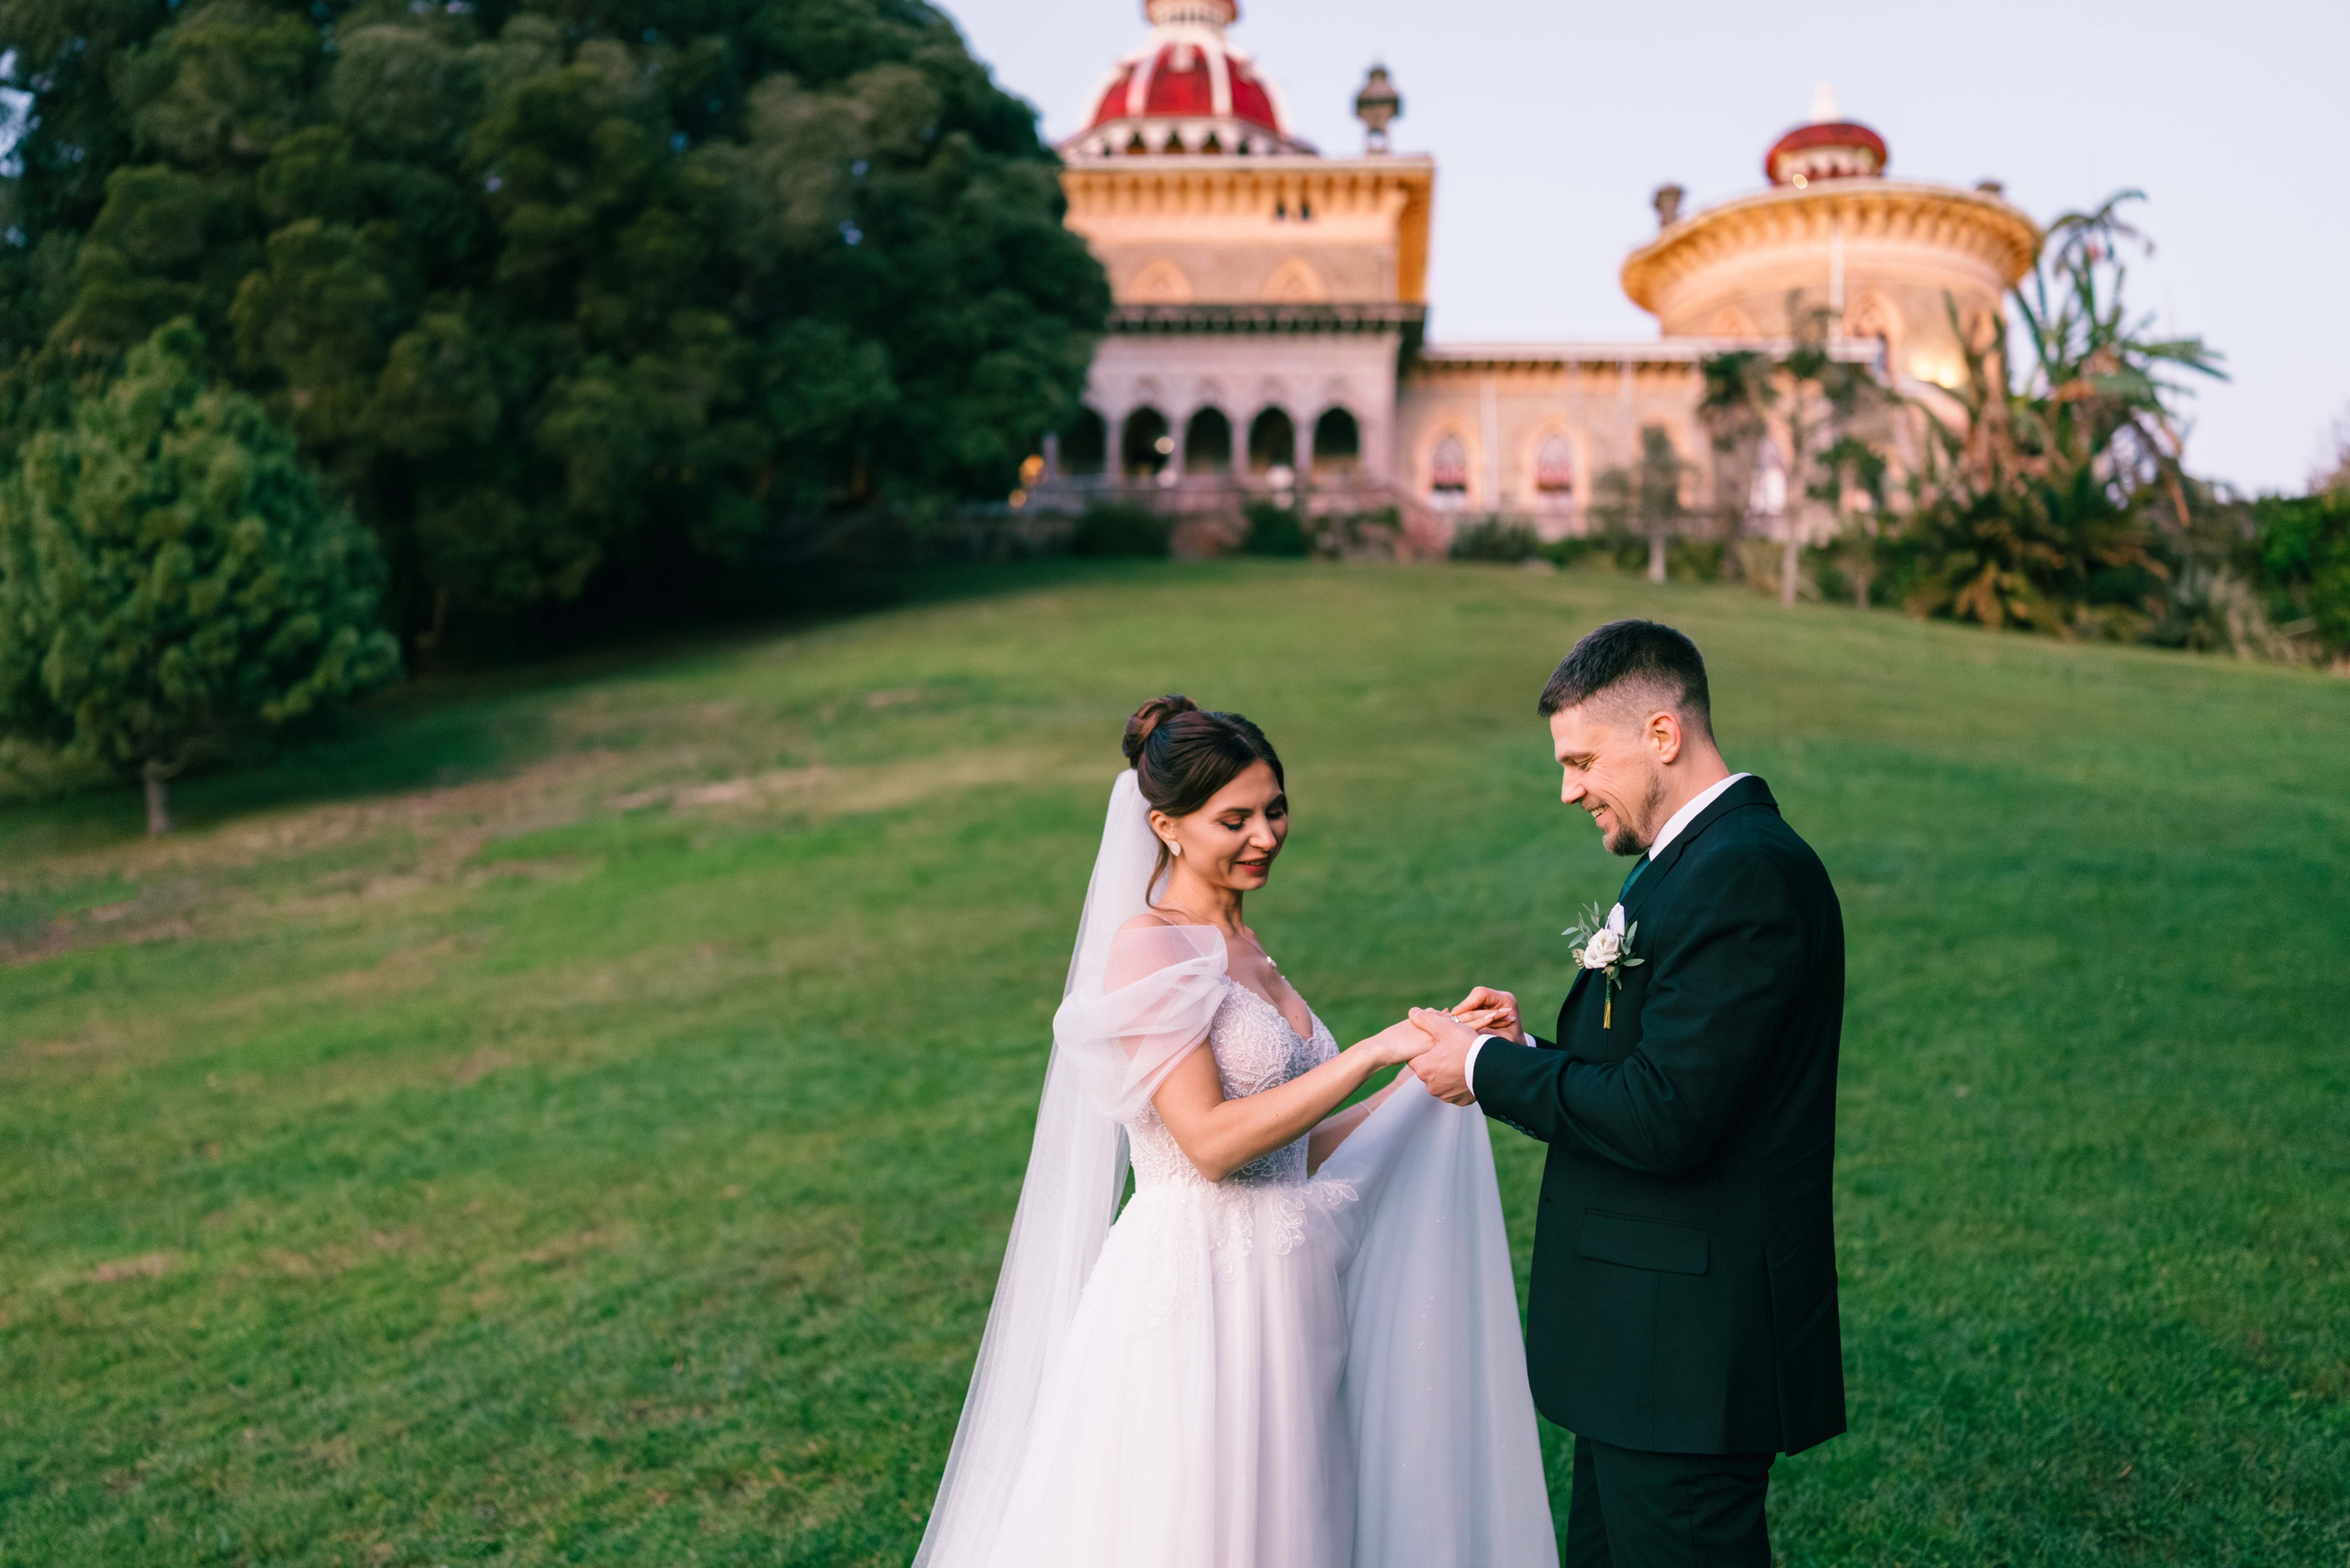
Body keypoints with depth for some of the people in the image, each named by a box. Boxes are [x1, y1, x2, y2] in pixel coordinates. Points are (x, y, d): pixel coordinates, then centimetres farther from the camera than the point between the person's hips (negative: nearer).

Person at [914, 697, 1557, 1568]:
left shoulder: (1244, 952, 13)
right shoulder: (1147, 947, -12)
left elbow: (1292, 1152, 11)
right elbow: (1211, 1142, -20)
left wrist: (1433, 1064, 4)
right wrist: (1372, 1052, -18)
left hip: (1281, 1299, 8)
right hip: (1197, 1295, -8)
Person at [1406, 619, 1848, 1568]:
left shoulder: (1748, 873, -20)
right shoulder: (1696, 856, 12)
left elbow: (1666, 1122, -25)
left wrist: (1488, 1069, -14)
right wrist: (1528, 1051, 1)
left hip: (1689, 1349, -10)